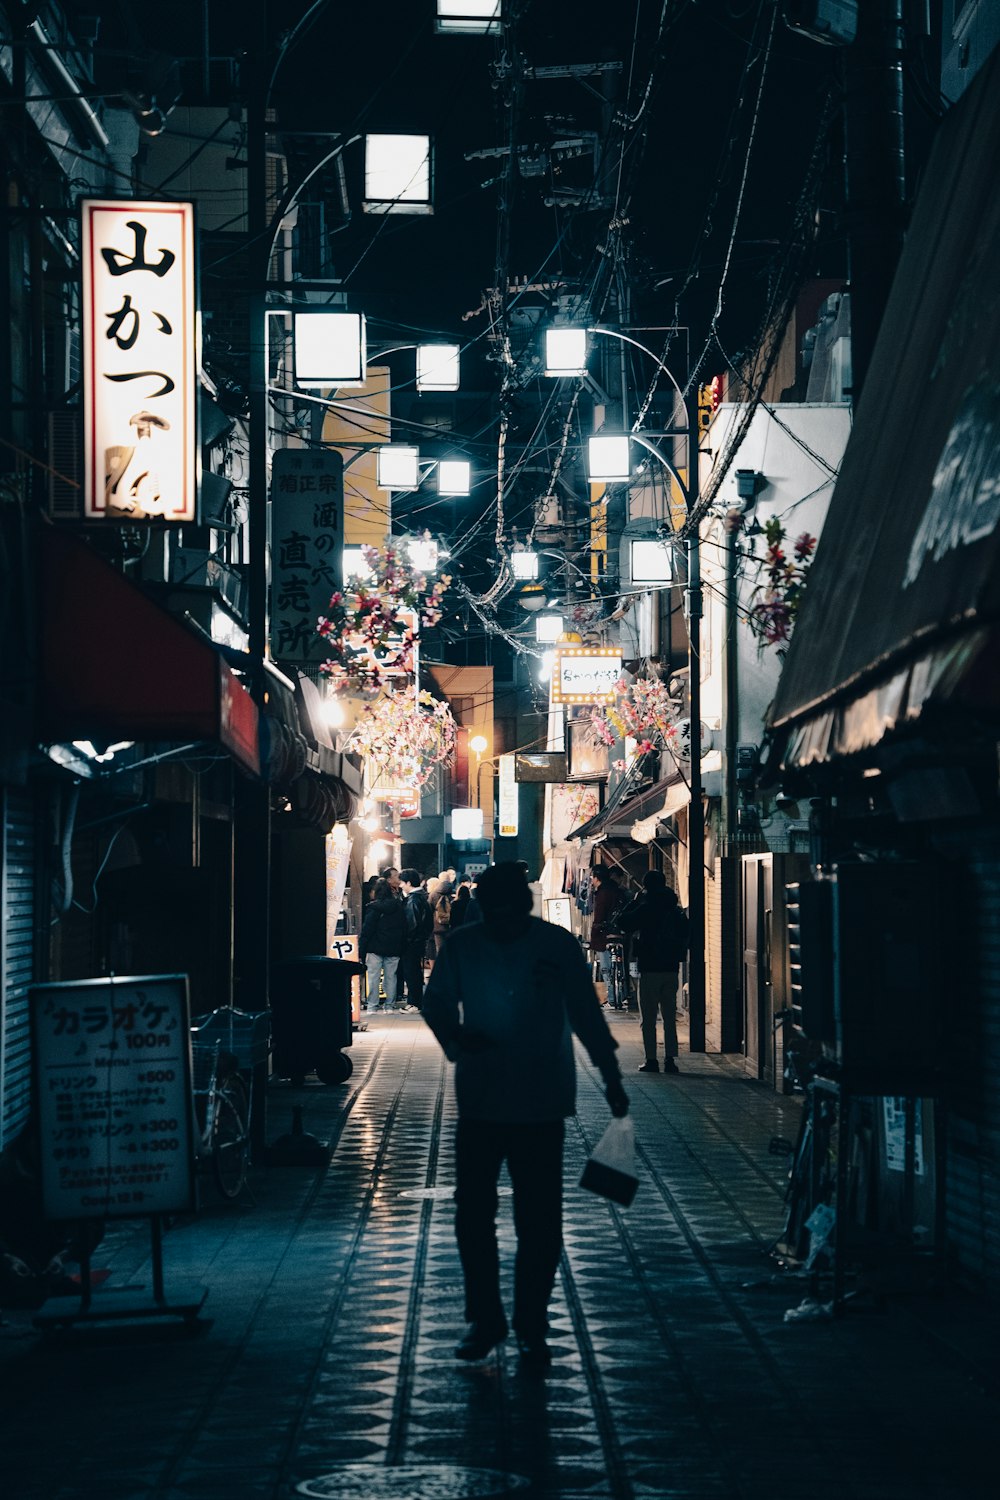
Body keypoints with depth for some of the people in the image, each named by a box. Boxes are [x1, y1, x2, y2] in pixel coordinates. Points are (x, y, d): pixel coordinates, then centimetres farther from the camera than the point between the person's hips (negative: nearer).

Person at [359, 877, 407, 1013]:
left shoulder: (374, 908, -8)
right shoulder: (399, 906, 4)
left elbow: (366, 930, -9)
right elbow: (404, 929, 8)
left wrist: (361, 950, -6)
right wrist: (402, 948, 13)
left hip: (375, 948, -4)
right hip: (394, 949, 4)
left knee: (373, 976, 0)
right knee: (391, 976, 9)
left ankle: (372, 1006, -2)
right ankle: (390, 1005, 10)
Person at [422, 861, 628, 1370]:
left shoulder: (559, 946, -4)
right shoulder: (462, 946, -1)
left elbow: (586, 1014, 5)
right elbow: (436, 1001, 9)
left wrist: (610, 1077, 8)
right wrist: (455, 1035, -13)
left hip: (541, 1107, -1)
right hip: (479, 1104, 2)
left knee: (540, 1223, 2)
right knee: (472, 1215, 5)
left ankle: (531, 1328, 14)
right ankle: (484, 1318, 21)